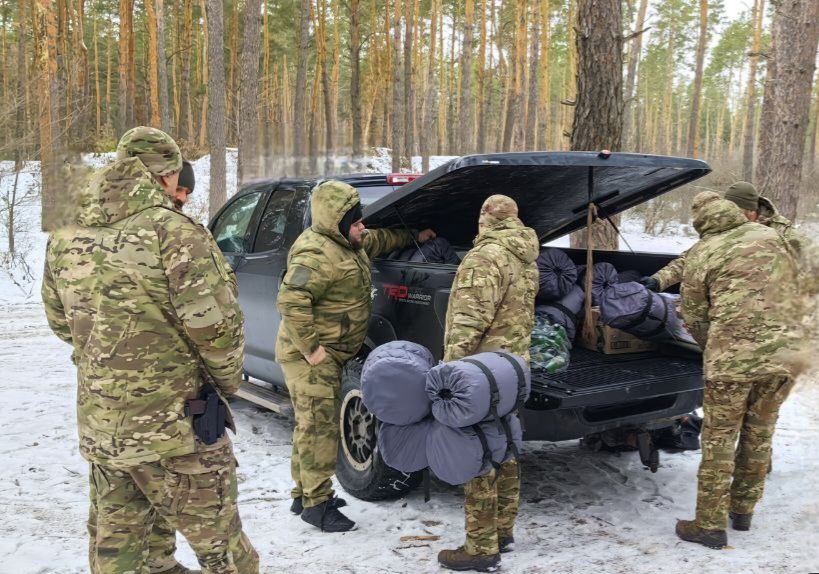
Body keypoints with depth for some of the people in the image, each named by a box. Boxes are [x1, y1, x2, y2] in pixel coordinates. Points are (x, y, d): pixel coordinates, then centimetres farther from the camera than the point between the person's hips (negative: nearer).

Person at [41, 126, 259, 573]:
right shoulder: (174, 232, -15)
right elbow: (215, 325, -18)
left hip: (97, 427, 7)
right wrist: (228, 380, 0)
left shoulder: (65, 241, 7)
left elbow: (61, 323, 16)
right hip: (172, 425, -7)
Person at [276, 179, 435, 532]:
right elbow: (290, 301, -31)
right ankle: (316, 503, 3)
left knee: (312, 425, 17)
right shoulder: (317, 254, -23)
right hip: (309, 356, -10)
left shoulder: (347, 242, 10)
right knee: (319, 427, -6)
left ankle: (304, 494, 29)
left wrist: (414, 236, 32)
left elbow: (379, 241, 31)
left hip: (330, 353, 10)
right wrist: (311, 348, -29)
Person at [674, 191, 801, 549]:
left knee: (719, 439, 6)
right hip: (783, 353, 4)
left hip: (731, 358, -4)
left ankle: (711, 525, 10)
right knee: (759, 434, 18)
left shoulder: (700, 256, 0)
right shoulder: (770, 236, 10)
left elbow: (694, 318, 6)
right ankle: (743, 510, 32)